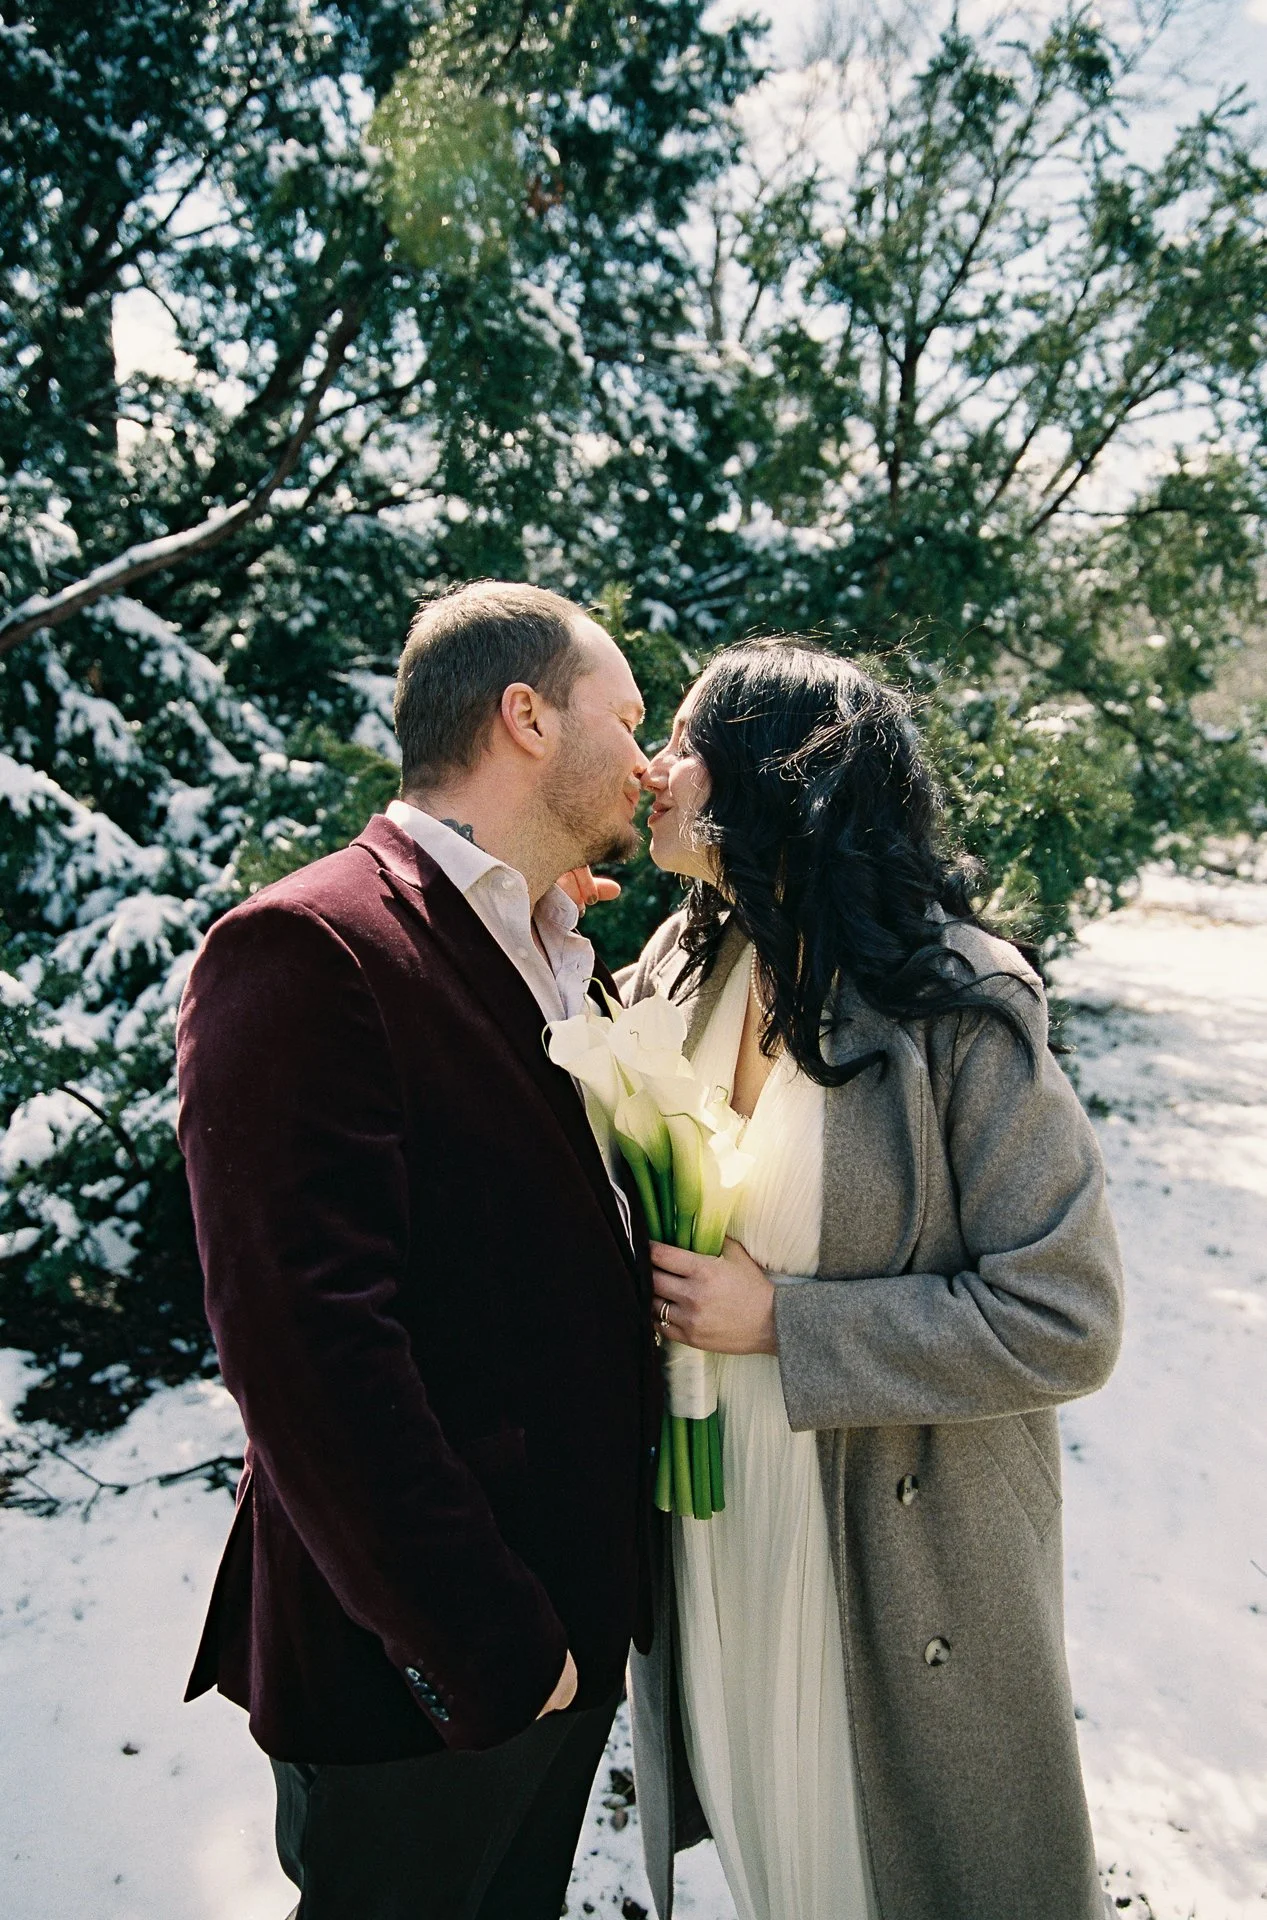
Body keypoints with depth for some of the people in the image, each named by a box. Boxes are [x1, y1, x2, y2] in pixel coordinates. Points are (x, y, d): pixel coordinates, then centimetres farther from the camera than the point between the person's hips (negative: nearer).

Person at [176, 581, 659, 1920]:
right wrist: (490, 1649, -19)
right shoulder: (304, 954, -21)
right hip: (425, 1677, -8)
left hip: (568, 1620, 8)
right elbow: (308, 1352, -26)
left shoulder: (561, 962, 8)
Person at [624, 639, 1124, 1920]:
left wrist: (781, 1323, -22)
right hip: (709, 1546, 5)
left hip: (901, 1564, -5)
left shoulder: (951, 1005, -20)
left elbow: (1065, 1320, -20)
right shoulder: (675, 975, -2)